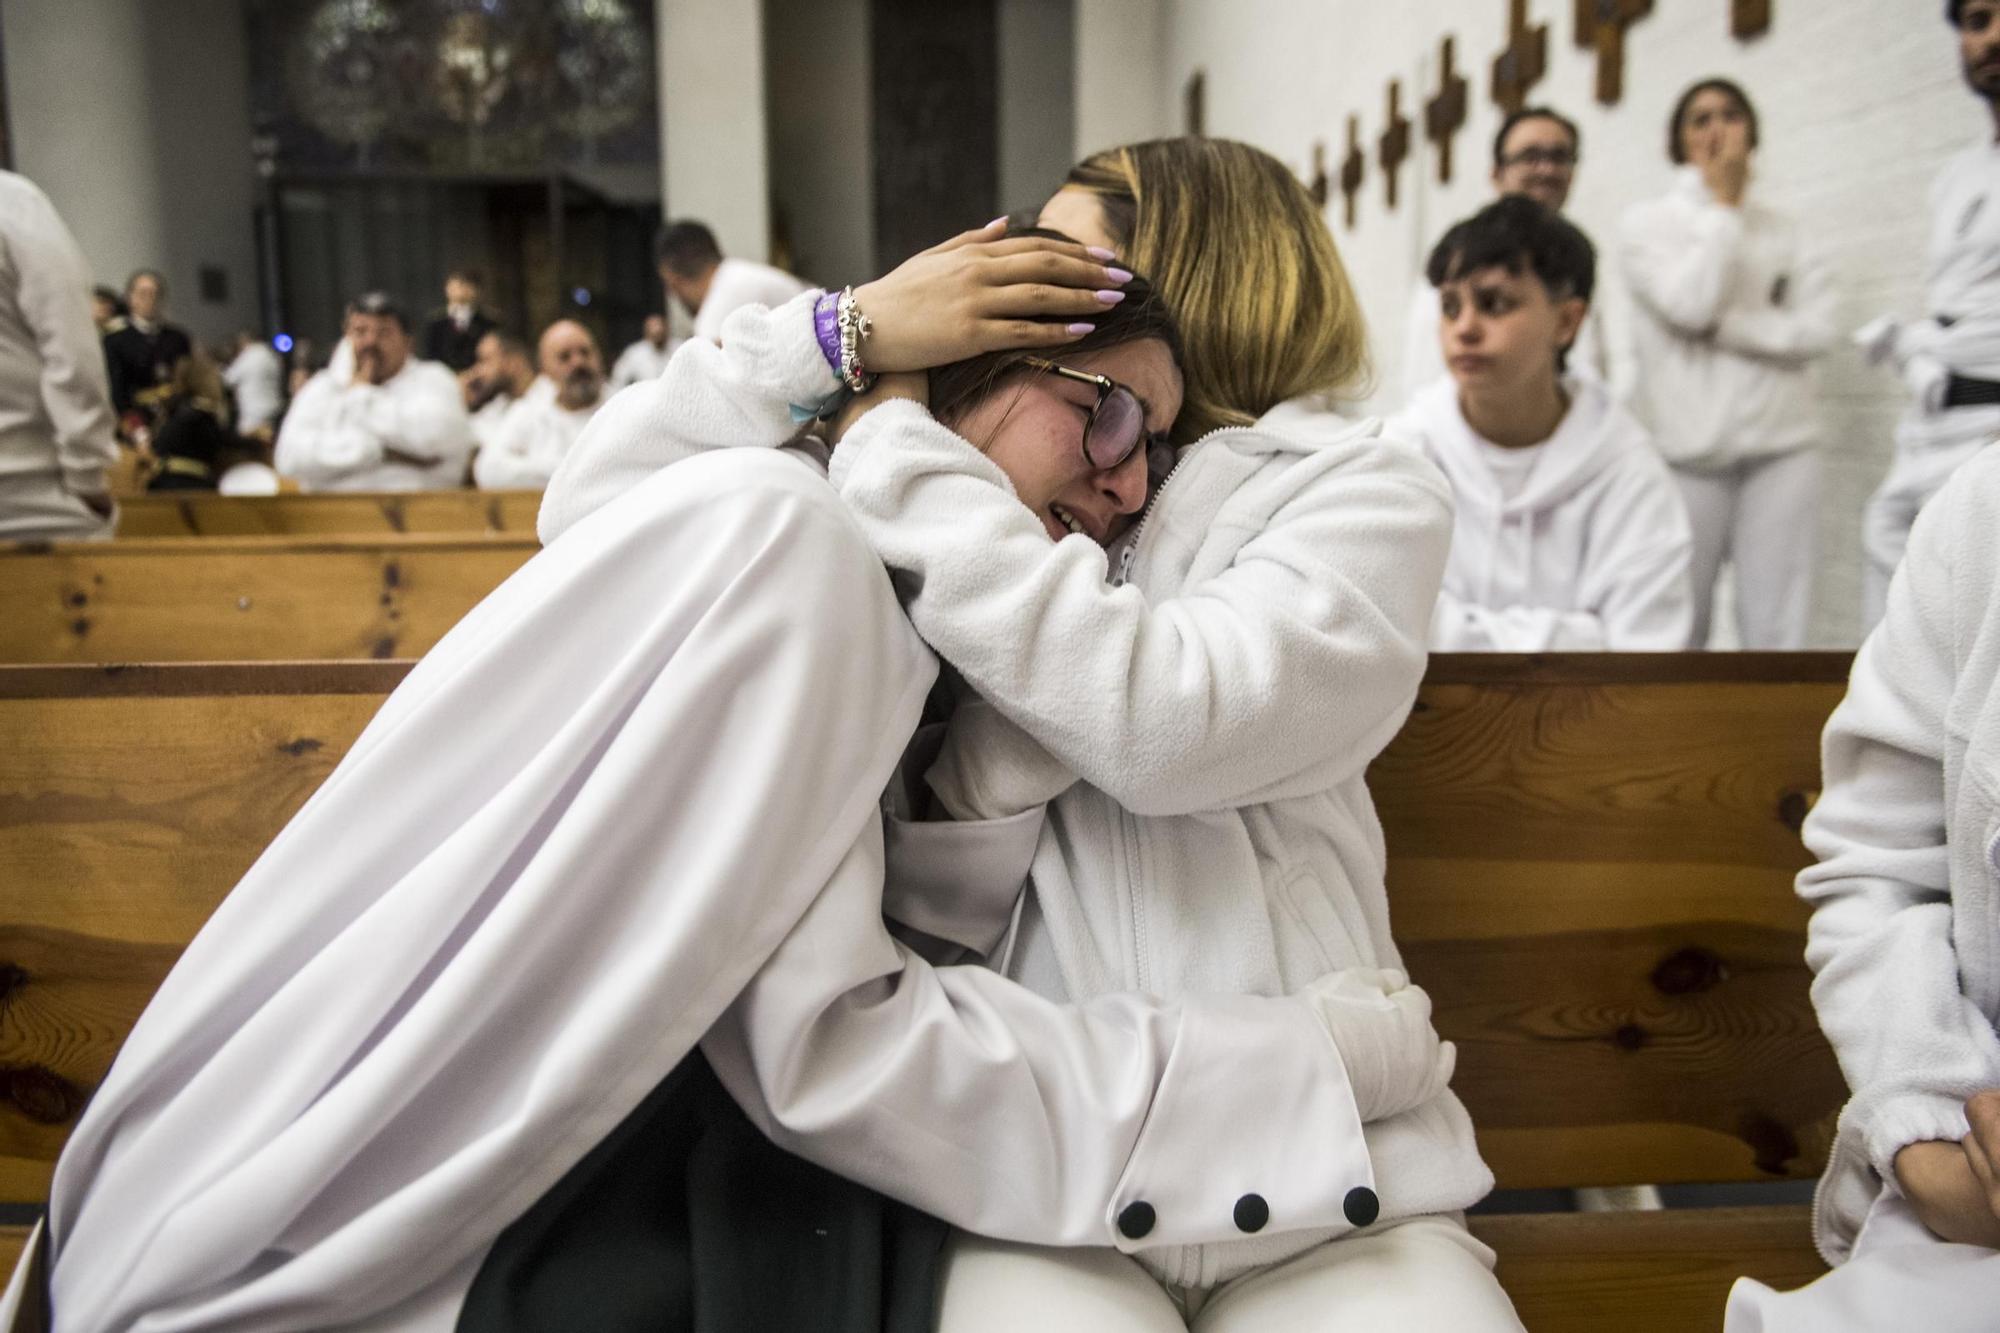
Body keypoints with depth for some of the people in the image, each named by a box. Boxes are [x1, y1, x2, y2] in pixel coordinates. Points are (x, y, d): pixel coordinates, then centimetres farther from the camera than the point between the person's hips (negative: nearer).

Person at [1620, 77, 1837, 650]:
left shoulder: (1787, 232, 14)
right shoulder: (1646, 223, 7)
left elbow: (1816, 330, 2)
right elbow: (1691, 304, -10)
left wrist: (1722, 325, -9)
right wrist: (1723, 203, -1)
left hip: (1781, 446, 2)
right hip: (1686, 447, -2)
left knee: (1777, 628, -2)